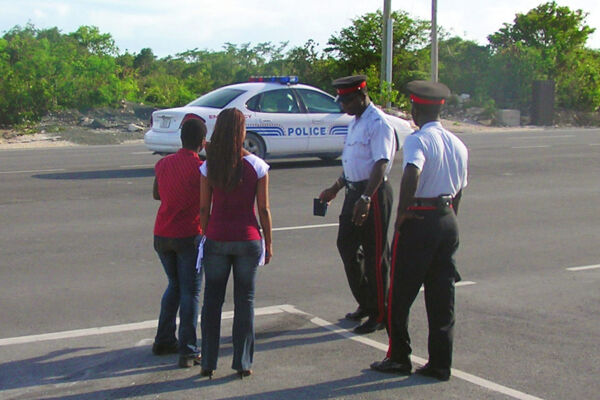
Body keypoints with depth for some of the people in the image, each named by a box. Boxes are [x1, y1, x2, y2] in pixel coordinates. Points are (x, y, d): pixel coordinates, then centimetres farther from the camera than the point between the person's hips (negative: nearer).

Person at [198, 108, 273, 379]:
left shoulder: (208, 167, -2)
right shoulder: (257, 166, -6)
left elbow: (204, 208, 0)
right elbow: (263, 209, -3)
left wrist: (206, 236, 11)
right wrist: (268, 243, 7)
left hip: (216, 239, 1)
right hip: (247, 239, -1)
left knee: (212, 299, 10)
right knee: (244, 300, 7)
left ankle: (208, 362, 14)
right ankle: (242, 363, 11)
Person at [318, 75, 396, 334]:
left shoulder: (378, 123, -16)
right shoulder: (355, 122, 14)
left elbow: (380, 164, -25)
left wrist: (366, 198, -32)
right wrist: (336, 188, 26)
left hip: (374, 193, -10)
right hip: (354, 191, 10)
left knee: (375, 255, -1)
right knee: (347, 246, 14)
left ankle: (379, 315, 11)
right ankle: (366, 304, 30)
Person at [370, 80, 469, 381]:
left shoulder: (418, 140, -13)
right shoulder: (458, 144, 10)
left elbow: (412, 174, -32)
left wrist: (402, 213, -22)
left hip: (419, 221, -7)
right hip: (448, 221, 7)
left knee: (401, 294, 7)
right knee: (442, 297, 10)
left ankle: (399, 357, 15)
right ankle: (440, 364, 14)